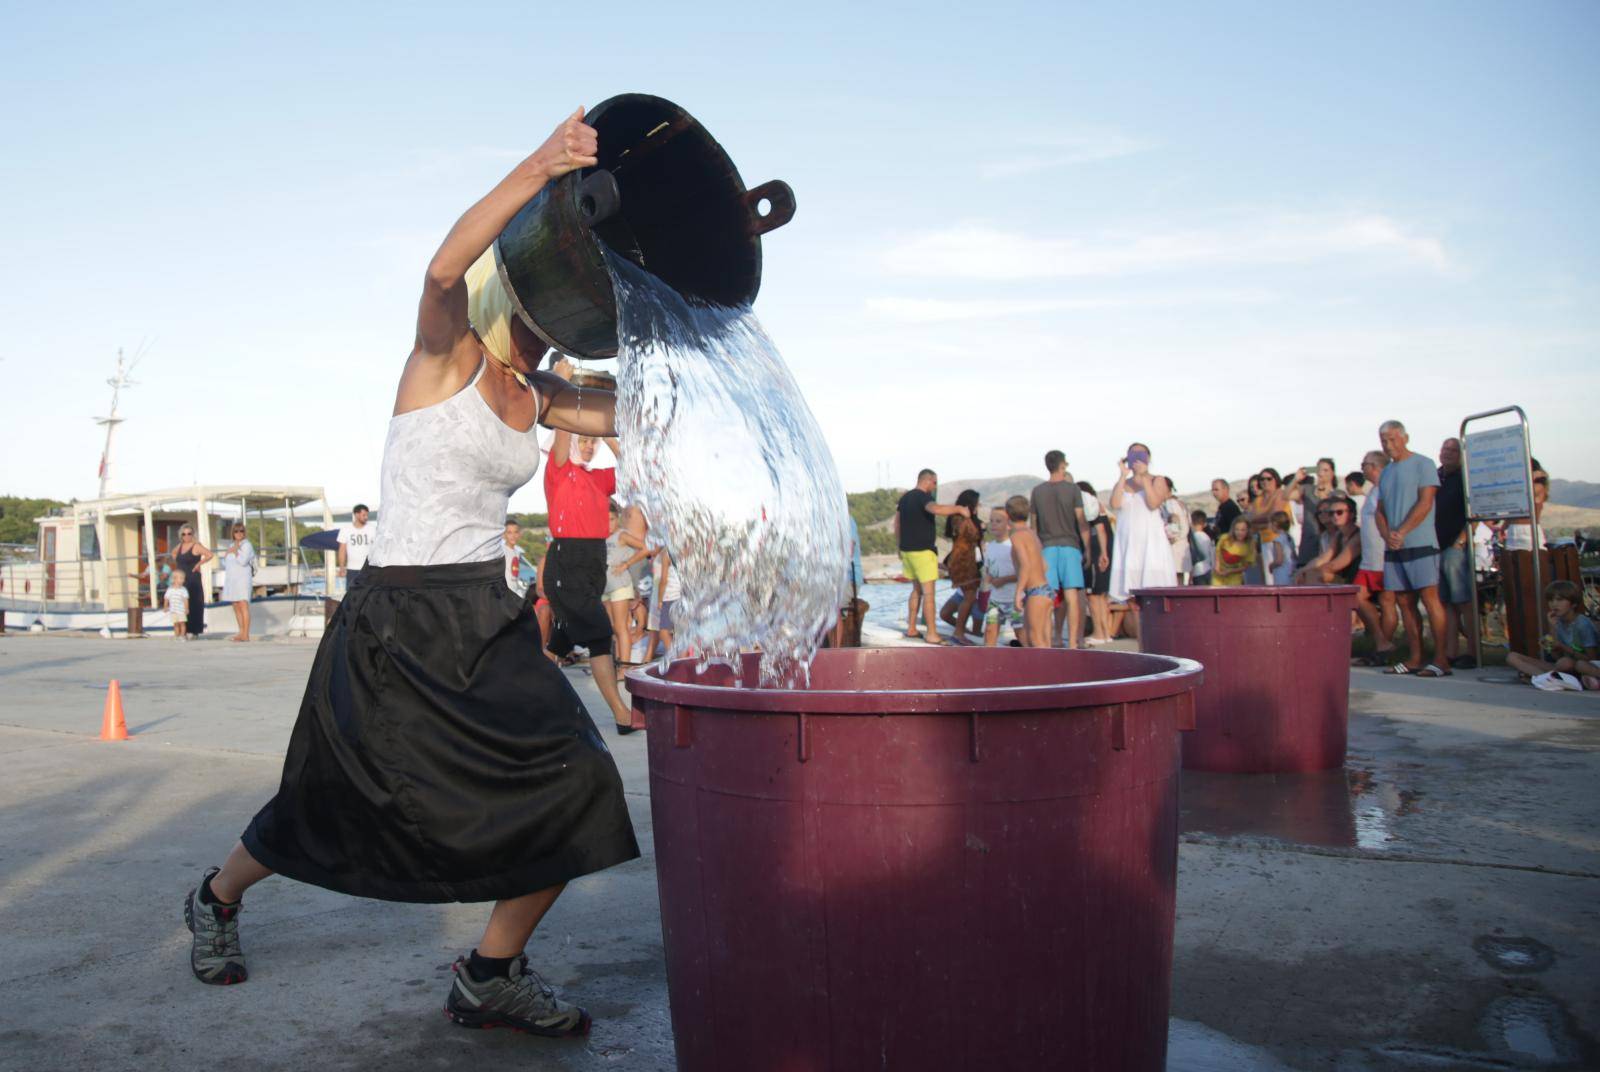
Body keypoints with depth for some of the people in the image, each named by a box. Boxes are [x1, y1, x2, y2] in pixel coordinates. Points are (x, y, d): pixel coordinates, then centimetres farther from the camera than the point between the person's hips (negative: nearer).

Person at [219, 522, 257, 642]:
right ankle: (241, 633, 13)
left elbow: (243, 561, -16)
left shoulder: (247, 545, -3)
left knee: (243, 605, -13)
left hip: (243, 579, -8)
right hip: (232, 579, 8)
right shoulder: (231, 546, 19)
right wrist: (225, 556, 4)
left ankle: (245, 634, -15)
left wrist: (235, 552, -7)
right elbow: (225, 565, 22)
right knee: (236, 607, 7)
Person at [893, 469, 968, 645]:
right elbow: (937, 509, -36)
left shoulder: (904, 498, 12)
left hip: (907, 550, 9)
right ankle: (932, 634, -4)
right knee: (928, 592, -5)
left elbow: (897, 525, 17)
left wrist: (900, 547, 24)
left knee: (917, 589, 18)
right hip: (922, 551, -9)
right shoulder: (923, 497, -14)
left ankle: (911, 628, 20)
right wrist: (958, 509, -22)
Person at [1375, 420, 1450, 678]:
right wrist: (1386, 535, -2)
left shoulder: (1423, 465, -1)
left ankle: (1441, 660, -10)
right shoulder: (1385, 473, 19)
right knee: (1405, 603, 6)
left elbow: (1425, 504, -10)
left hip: (1419, 543, -7)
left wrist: (1401, 533, -15)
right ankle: (1415, 658, 9)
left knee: (1430, 599, -10)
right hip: (1393, 548, 7)